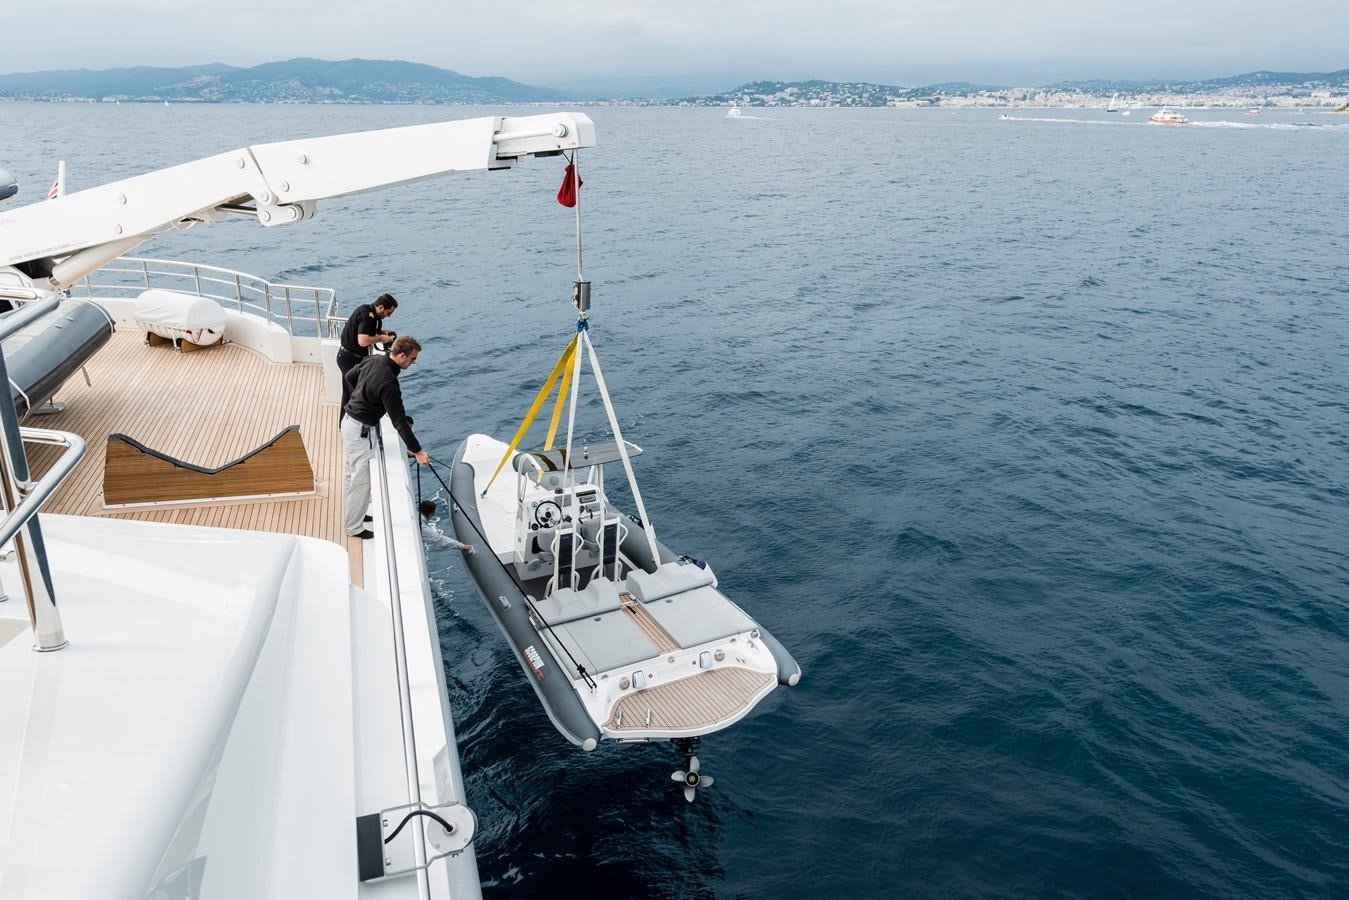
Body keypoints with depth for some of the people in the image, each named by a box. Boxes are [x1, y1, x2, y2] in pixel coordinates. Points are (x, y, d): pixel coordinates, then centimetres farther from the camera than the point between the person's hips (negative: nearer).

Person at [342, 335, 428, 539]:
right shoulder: (388, 382, -29)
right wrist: (417, 451, -20)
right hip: (361, 430, -10)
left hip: (350, 421, 10)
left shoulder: (374, 359, -2)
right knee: (361, 480, 2)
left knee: (353, 474, 23)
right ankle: (355, 527, 14)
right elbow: (398, 421, -25)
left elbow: (349, 378, 15)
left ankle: (352, 514, 38)